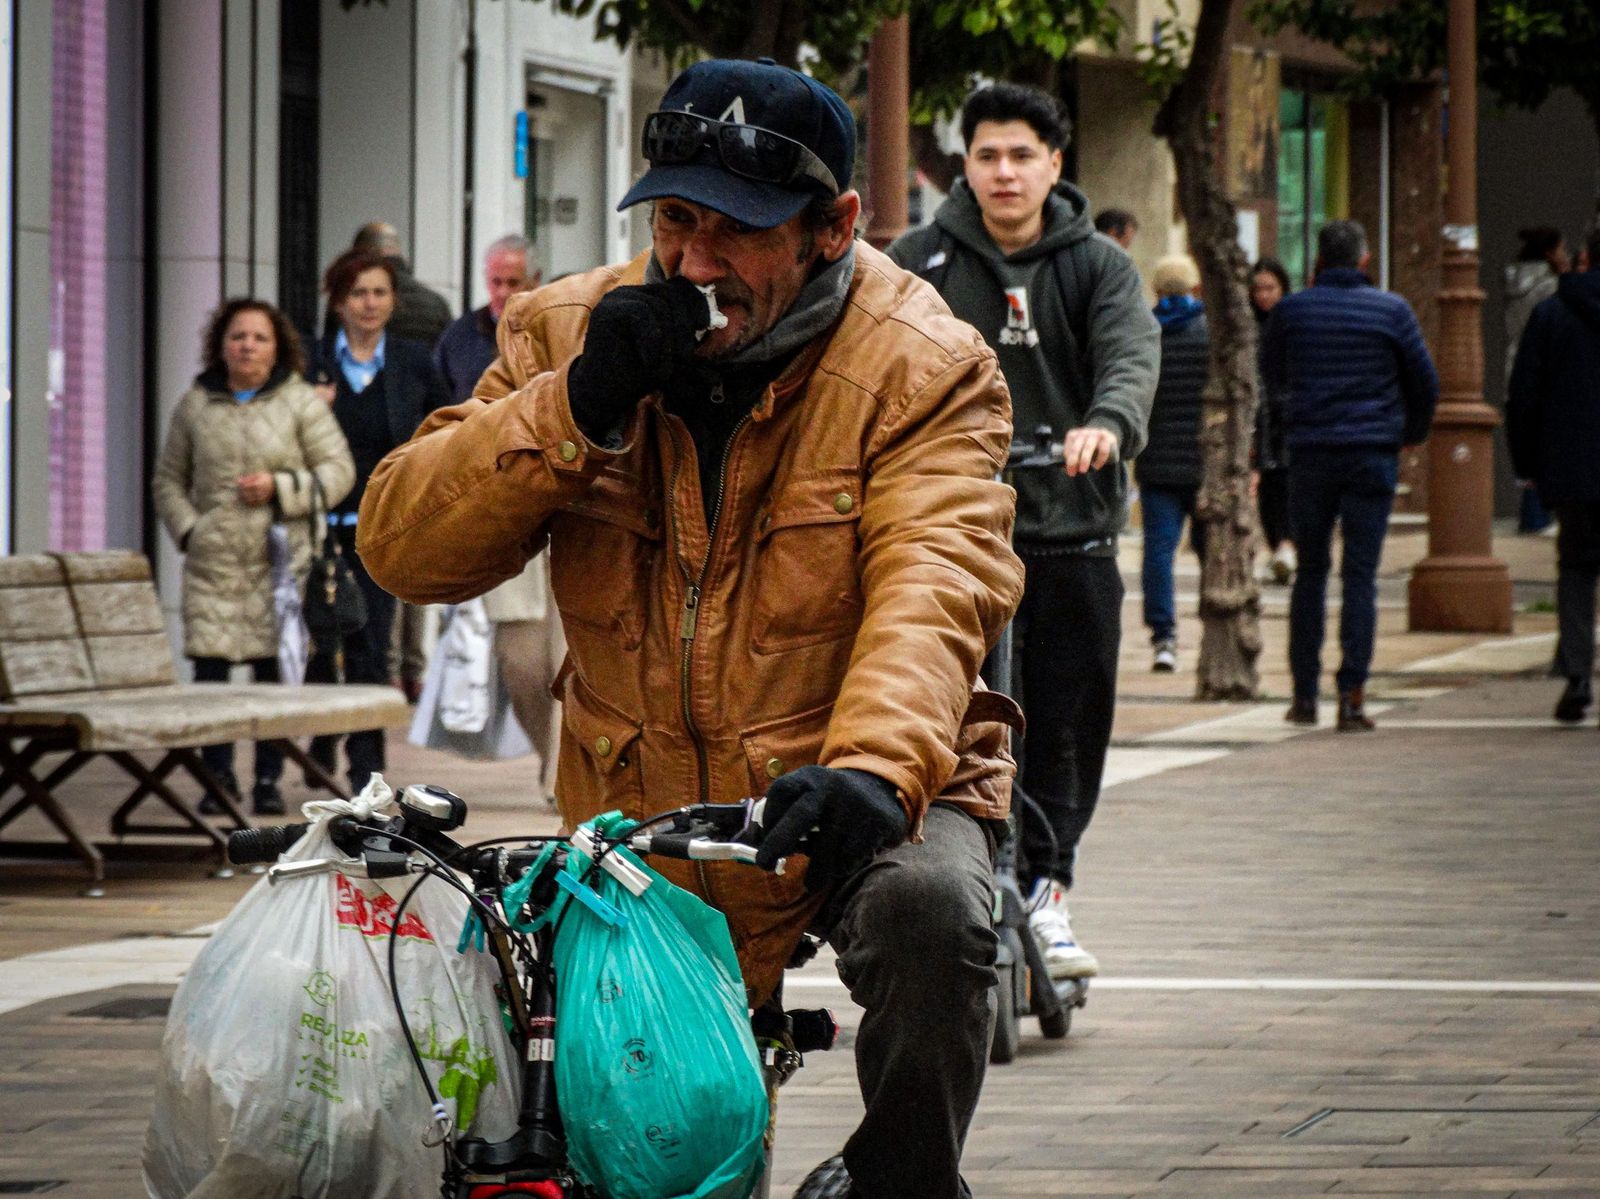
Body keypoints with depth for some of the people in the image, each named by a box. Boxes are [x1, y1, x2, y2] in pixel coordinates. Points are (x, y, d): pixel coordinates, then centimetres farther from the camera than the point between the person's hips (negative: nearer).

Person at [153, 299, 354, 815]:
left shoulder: (300, 403, 5)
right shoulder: (195, 406, 11)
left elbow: (338, 471, 4)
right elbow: (168, 479, 18)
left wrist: (280, 487, -9)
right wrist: (187, 529, 2)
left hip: (281, 559, -1)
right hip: (213, 560, 1)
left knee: (276, 670, -3)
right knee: (209, 666, -6)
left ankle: (269, 778, 6)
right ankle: (217, 775, 4)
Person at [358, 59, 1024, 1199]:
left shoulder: (923, 371, -11)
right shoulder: (563, 335, -1)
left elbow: (933, 587, -28)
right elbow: (402, 545, -8)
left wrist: (876, 764, -48)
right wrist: (576, 409, -23)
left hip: (849, 805, -3)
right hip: (637, 826, 4)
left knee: (927, 910, -34)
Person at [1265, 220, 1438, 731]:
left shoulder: (1292, 309, 2)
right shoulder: (1391, 310, -1)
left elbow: (1275, 376, 16)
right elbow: (1424, 383, 6)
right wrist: (1413, 433, 23)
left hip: (1310, 453, 1)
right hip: (1373, 453, -1)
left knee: (1310, 572, 12)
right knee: (1360, 575, 0)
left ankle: (1305, 693, 13)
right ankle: (1352, 696, -8)